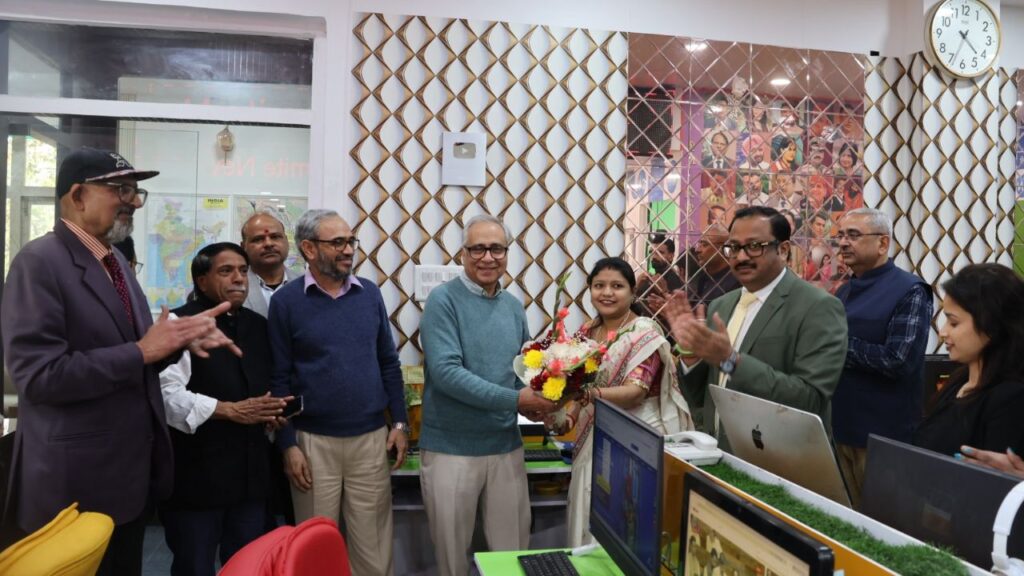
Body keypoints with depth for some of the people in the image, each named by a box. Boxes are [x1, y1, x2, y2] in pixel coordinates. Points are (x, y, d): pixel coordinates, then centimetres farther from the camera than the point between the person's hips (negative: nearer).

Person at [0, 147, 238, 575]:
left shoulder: (115, 260, 10)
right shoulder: (39, 262, -17)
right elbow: (39, 374, -24)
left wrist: (179, 338, -5)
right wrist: (141, 351, -22)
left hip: (132, 468, 8)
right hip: (78, 480, -8)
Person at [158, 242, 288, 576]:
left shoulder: (258, 325, 13)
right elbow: (166, 395, -20)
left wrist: (271, 410, 3)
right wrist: (231, 411, -20)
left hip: (250, 473, 6)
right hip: (197, 475, -6)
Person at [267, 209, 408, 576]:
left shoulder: (370, 294, 3)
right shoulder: (286, 301, -5)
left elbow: (389, 363, 8)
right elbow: (279, 378, -4)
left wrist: (400, 422, 5)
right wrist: (288, 445, -6)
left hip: (371, 437, 2)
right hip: (313, 441, -2)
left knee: (373, 545, 12)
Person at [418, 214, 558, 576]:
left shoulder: (514, 306, 7)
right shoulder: (444, 299, -12)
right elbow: (446, 372, -22)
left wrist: (538, 399, -6)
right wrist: (516, 400, -22)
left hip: (506, 445, 5)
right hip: (451, 448, -5)